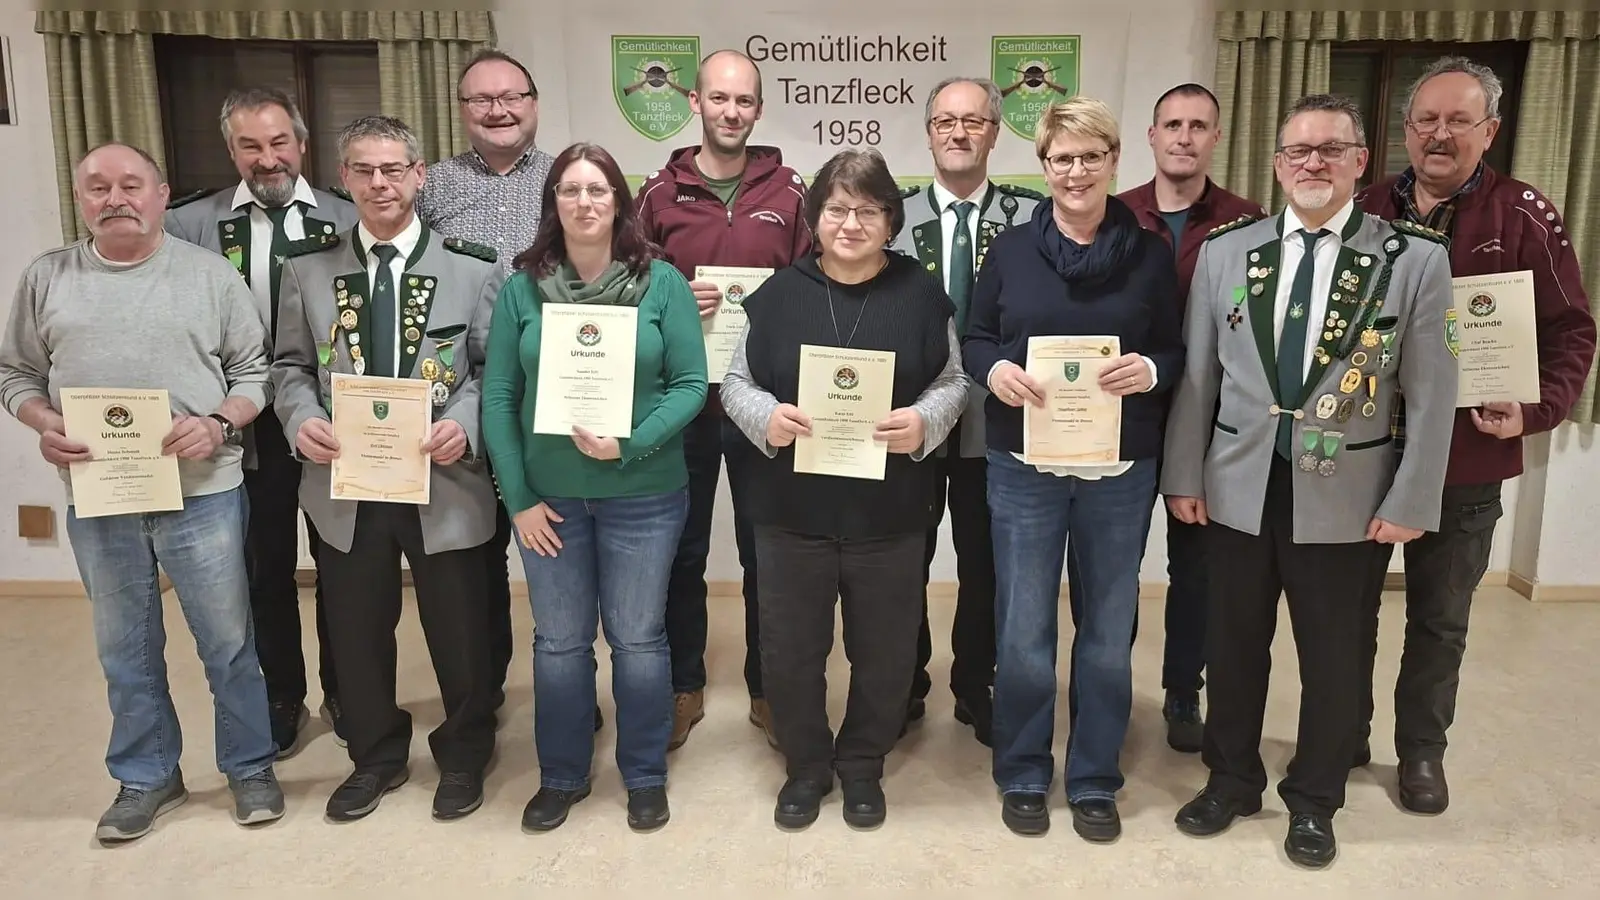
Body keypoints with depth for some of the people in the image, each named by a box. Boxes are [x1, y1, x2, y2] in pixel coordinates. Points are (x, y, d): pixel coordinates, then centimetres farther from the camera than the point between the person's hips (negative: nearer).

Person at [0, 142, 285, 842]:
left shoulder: (210, 273, 1)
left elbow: (255, 370, 1)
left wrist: (219, 423, -16)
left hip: (200, 493, -2)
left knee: (227, 642, 7)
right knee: (125, 649, 15)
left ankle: (250, 767, 25)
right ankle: (146, 778, 31)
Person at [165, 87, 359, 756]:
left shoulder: (346, 221, -3)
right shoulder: (190, 226, -1)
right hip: (247, 427, 1)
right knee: (265, 568, 13)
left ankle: (343, 692, 31)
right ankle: (280, 699, 31)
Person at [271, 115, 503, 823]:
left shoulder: (472, 267, -2)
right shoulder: (307, 269, 6)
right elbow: (291, 366, 10)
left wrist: (465, 426, -19)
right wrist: (302, 419, -10)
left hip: (443, 480, -2)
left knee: (457, 629, 10)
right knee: (357, 629, 16)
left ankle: (463, 754, 34)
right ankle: (376, 755, 38)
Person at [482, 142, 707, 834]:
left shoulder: (661, 283, -4)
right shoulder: (522, 288, -1)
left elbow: (691, 383, -6)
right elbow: (499, 395, -1)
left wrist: (629, 445, -20)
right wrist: (518, 497, -5)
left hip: (643, 495, -1)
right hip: (549, 496, 2)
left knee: (638, 639, 9)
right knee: (559, 642, 13)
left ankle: (645, 777, 28)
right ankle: (561, 776, 32)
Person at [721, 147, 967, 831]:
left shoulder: (921, 293, 1)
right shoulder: (779, 292, 2)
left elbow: (952, 382, 4)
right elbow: (736, 381, 4)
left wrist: (924, 422, -16)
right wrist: (766, 416, -17)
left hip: (889, 512, 0)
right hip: (792, 508, 1)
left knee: (883, 651, 12)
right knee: (790, 650, 11)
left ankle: (862, 767, 36)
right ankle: (806, 766, 34)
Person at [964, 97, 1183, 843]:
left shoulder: (1149, 254, 3)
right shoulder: (1011, 249, 2)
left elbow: (1179, 353, 5)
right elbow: (973, 339, 5)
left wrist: (1149, 371, -17)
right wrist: (994, 369, -16)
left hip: (1121, 470, 1)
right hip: (1023, 466, 0)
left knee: (1109, 629, 11)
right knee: (1023, 630, 6)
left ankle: (1095, 781, 28)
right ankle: (1022, 774, 26)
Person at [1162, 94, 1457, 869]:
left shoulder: (1415, 259, -4)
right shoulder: (1225, 251, 1)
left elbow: (1431, 392, -3)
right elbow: (1197, 376, 3)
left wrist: (1410, 501, -6)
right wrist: (1183, 475, 1)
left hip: (1343, 495, -1)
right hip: (1238, 487, 2)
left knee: (1330, 655, 12)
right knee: (1233, 644, 14)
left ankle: (1313, 800, 32)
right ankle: (1231, 779, 34)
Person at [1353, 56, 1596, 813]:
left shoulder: (1524, 217, -3)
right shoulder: (1363, 211, 3)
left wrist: (1536, 409, -17)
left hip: (1465, 463, -1)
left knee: (1440, 621, 13)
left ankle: (1422, 751, 30)